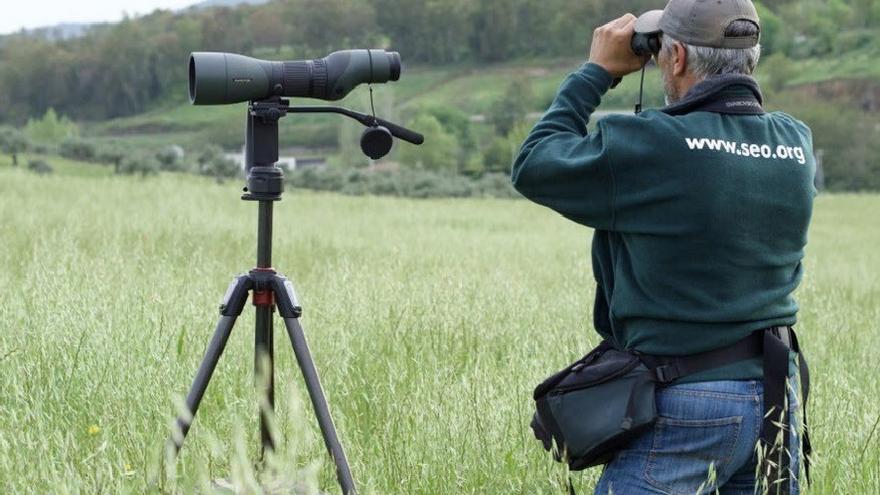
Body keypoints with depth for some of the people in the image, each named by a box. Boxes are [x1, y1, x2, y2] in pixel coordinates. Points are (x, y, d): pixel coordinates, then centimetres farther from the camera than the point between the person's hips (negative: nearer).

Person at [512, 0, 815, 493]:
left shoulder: (652, 146, -17)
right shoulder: (797, 143, 1)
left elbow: (534, 166, -5)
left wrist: (597, 71, 4)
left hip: (688, 402, -6)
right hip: (778, 398, 6)